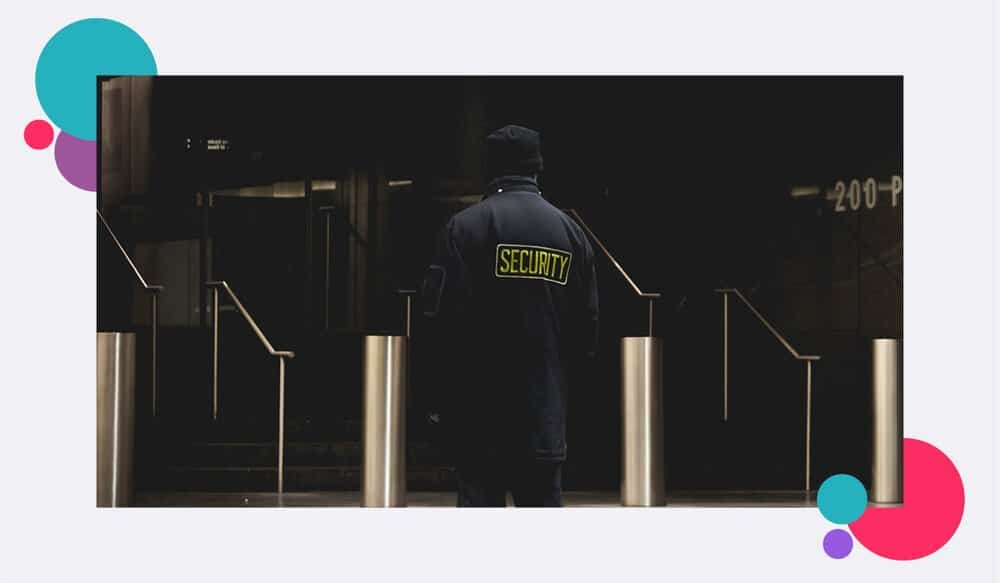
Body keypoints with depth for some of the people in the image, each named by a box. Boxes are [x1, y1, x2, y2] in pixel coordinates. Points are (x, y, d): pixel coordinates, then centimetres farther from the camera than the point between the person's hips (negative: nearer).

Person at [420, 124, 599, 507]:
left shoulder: (466, 225, -7)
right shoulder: (571, 231, 7)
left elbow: (441, 308, -12)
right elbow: (587, 320, 9)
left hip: (480, 407, -3)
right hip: (546, 408, 3)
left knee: (479, 497, -1)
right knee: (543, 501, 7)